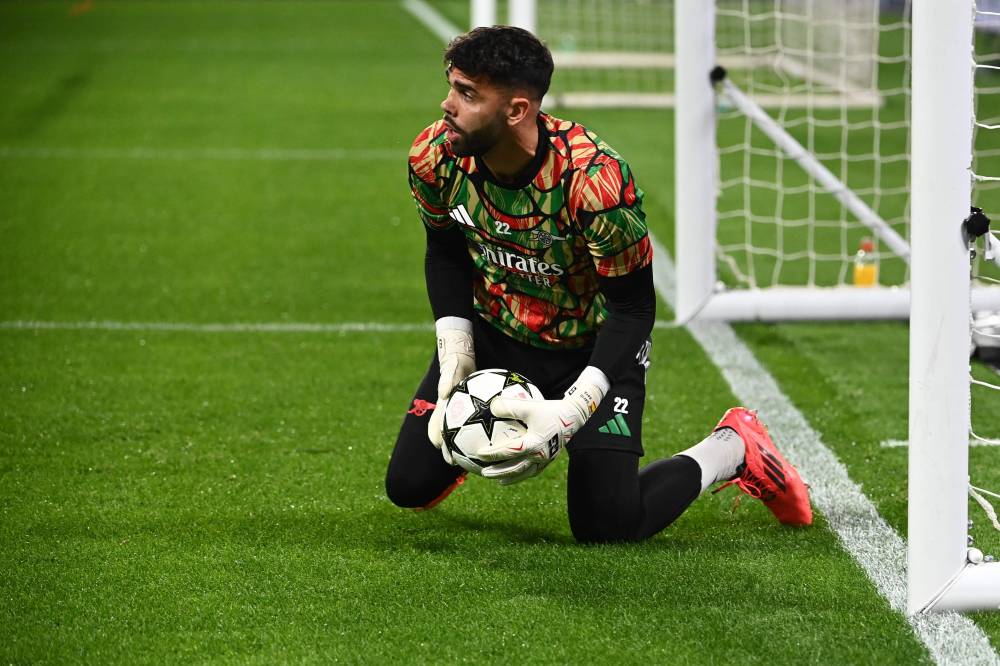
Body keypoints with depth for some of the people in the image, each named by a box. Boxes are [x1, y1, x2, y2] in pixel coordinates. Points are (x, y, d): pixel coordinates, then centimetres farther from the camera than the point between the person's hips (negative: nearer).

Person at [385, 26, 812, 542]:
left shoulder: (594, 179, -34)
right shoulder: (434, 157, -19)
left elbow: (633, 305, -23)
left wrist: (570, 412, -32)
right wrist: (455, 357, -10)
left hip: (591, 347, -4)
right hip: (494, 336, 4)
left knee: (607, 526, -13)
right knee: (408, 486, -4)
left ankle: (732, 450, 14)